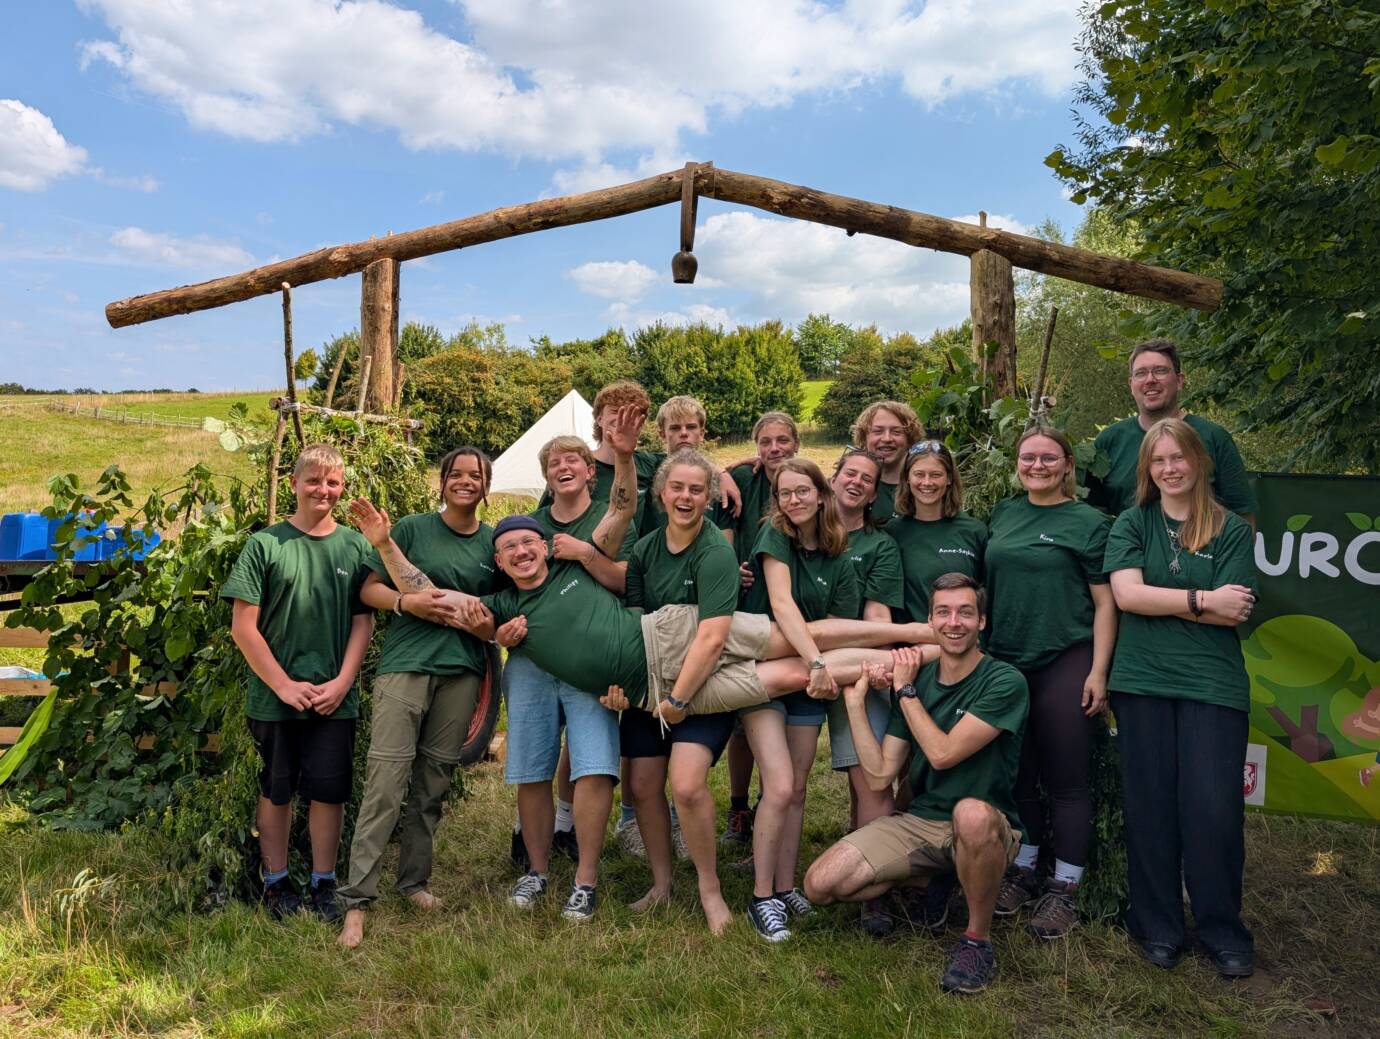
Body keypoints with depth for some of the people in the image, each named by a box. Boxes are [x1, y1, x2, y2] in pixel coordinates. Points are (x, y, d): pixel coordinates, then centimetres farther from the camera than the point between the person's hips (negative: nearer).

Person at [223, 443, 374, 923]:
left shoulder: (355, 546, 3)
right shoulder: (264, 544, -2)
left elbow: (363, 621, 5)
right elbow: (243, 625, -4)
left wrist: (342, 682, -5)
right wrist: (284, 684, -8)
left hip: (335, 698, 1)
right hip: (273, 697, -1)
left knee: (329, 790, 5)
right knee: (277, 790, 10)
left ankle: (324, 884, 20)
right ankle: (276, 882, 25)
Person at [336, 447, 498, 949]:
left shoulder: (493, 541, 11)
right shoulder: (412, 529, 2)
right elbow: (369, 588, 3)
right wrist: (408, 602, -14)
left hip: (462, 672, 4)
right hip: (405, 665, -3)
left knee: (434, 784, 10)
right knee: (386, 783, -8)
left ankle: (414, 881, 26)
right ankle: (357, 898, -1)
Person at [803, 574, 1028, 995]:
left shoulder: (1004, 682, -11)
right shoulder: (916, 678, 4)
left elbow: (942, 753, -20)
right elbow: (879, 775, 0)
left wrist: (905, 689, -9)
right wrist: (855, 700, -5)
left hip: (988, 829, -4)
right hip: (919, 820, 5)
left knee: (972, 812, -42)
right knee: (820, 884, -13)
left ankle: (978, 940, -15)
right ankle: (927, 880, 13)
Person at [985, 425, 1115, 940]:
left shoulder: (1088, 522, -3)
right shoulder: (1003, 514, 11)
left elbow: (1105, 603, -4)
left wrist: (1098, 672, -11)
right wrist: (984, 652, 11)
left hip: (1066, 664, -4)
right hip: (1005, 662, 5)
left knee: (1065, 779, 3)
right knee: (1017, 772, 13)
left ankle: (1065, 888, 16)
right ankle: (1024, 870, 29)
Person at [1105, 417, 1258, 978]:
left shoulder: (1232, 530, 5)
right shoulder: (1132, 524, 7)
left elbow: (1232, 613, -5)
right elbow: (1126, 595, -7)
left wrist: (1157, 600, -8)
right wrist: (1201, 600, -10)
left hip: (1212, 684, -1)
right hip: (1143, 682, 1)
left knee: (1214, 809, -3)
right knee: (1150, 806, 5)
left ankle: (1222, 929, 17)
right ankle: (1157, 925, 20)